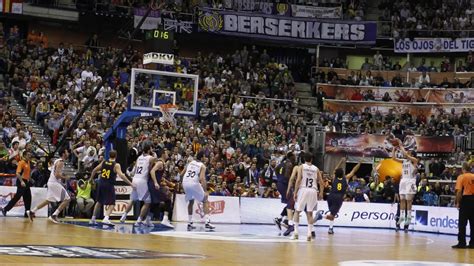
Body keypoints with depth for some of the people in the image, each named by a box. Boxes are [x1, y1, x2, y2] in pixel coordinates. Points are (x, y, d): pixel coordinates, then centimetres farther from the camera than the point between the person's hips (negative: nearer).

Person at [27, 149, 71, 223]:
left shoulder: (58, 161, 16)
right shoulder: (61, 162, -15)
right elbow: (57, 175, -23)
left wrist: (62, 176, 16)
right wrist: (64, 177, -9)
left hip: (51, 182, 10)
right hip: (55, 183, -10)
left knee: (48, 200, 20)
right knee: (67, 199, -9)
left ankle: (32, 212, 21)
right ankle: (54, 215, -11)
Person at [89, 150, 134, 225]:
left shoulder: (103, 162, 6)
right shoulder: (116, 165, -8)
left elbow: (94, 170, 11)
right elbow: (121, 175, -19)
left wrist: (91, 179, 27)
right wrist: (130, 183, -18)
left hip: (101, 183, 5)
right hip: (109, 185, -5)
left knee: (99, 202, 21)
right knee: (111, 204, 1)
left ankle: (93, 219, 25)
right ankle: (106, 218, -21)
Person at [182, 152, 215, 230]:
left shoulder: (190, 163, 20)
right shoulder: (202, 166, 5)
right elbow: (202, 178, -9)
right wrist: (205, 191, -13)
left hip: (185, 183, 5)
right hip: (194, 183, -5)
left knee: (191, 202, 28)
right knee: (205, 201, 12)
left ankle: (189, 223, 22)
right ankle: (207, 222, -2)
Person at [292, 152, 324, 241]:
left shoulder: (301, 167, 3)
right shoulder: (316, 169, 12)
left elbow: (298, 180, -7)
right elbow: (321, 182, 9)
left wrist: (295, 193, -5)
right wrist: (321, 193, 19)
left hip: (303, 190, -2)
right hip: (313, 191, 2)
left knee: (297, 211, 9)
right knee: (309, 213, 8)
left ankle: (296, 232, 2)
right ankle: (309, 233, -2)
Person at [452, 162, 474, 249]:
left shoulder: (461, 177, -5)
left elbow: (459, 191, -13)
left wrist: (458, 202, -7)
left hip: (466, 199, -4)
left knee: (462, 223, 0)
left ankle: (462, 242, -4)